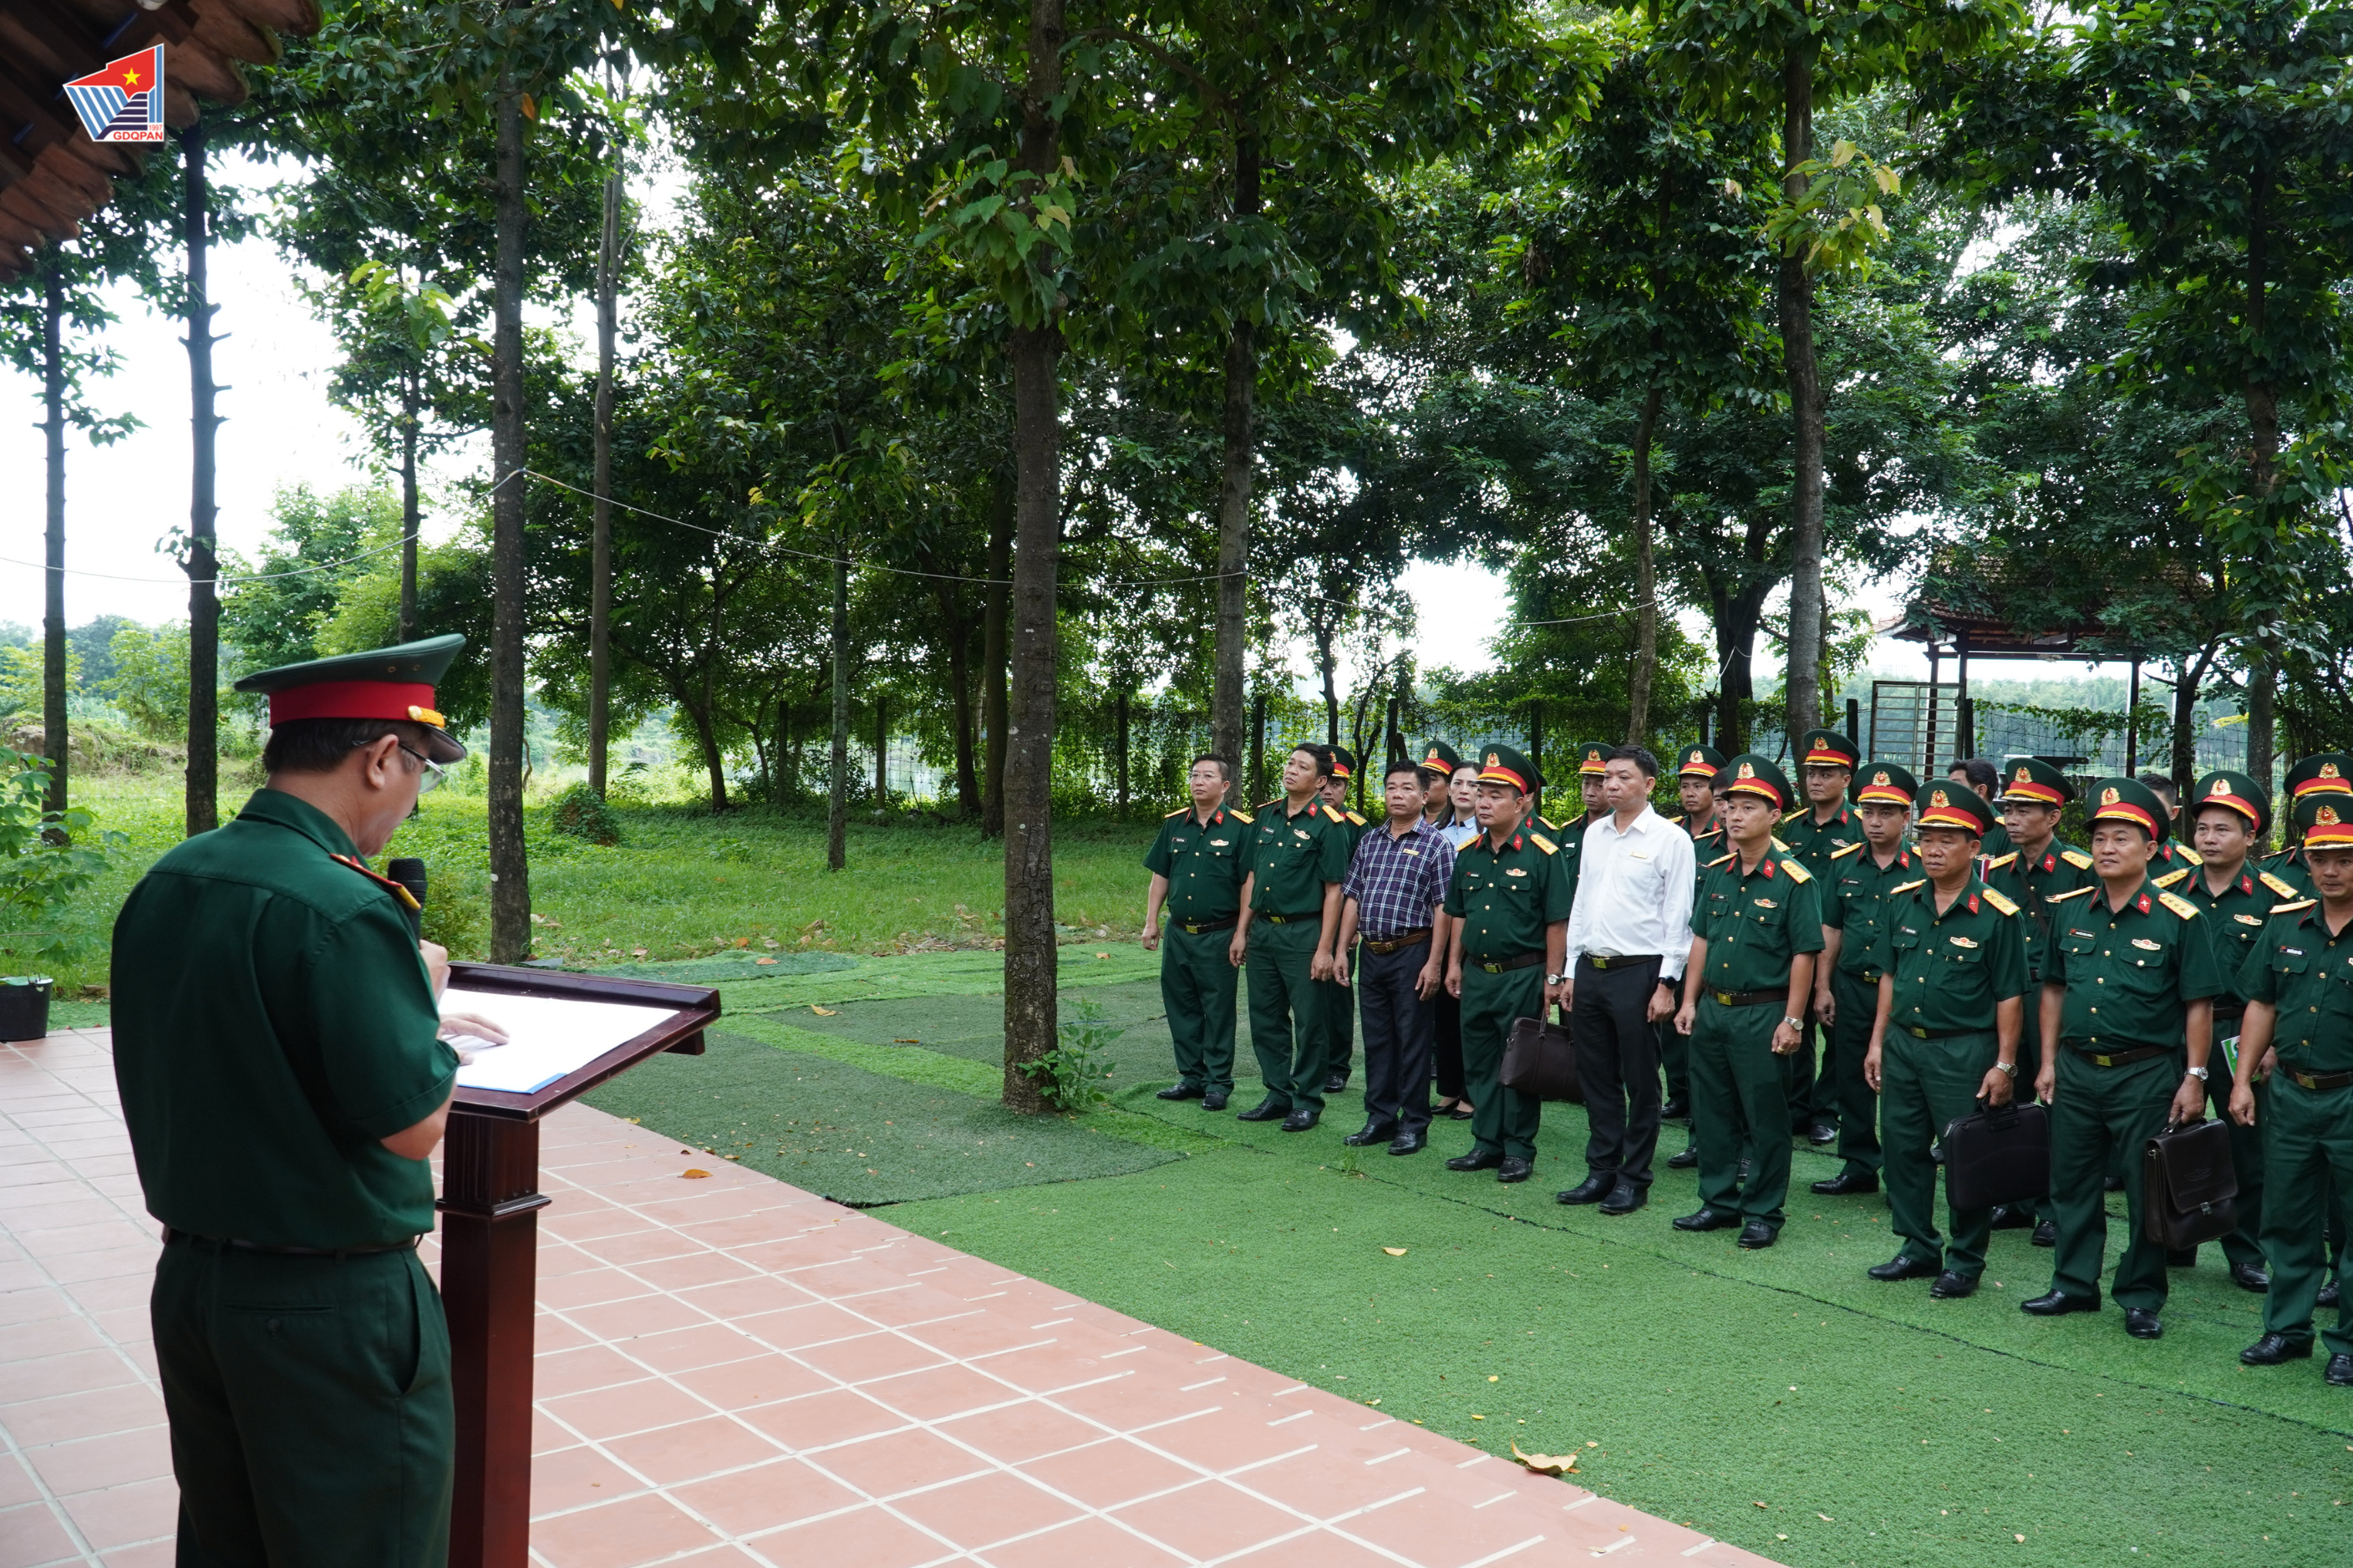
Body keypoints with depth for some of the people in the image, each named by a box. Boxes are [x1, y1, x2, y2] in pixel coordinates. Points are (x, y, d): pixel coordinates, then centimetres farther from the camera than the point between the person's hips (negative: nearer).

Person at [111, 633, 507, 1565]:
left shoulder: (163, 887, 1)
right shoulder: (346, 910, -25)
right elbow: (413, 1124, -21)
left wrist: (406, 1020, 14)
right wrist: (422, 996, -5)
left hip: (188, 1277, 8)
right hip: (334, 1310, -8)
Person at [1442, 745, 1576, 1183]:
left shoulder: (1543, 854, -11)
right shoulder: (1469, 852, 8)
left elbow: (1557, 921, -11)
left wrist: (1552, 977, -13)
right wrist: (1454, 963, 12)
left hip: (1523, 976, -6)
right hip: (1477, 974, 6)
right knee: (1479, 1063, 12)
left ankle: (1519, 1150, 15)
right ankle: (1487, 1143, 23)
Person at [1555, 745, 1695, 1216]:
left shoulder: (1670, 838, -6)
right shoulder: (1594, 834, 11)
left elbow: (1678, 916, -8)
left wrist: (1667, 983, -12)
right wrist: (1570, 972, 13)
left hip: (1638, 972, -6)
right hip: (1590, 969, 6)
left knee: (1641, 1083, 3)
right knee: (1596, 1078, 12)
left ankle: (1634, 1178, 14)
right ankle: (1601, 1171, 23)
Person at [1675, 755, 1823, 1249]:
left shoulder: (1794, 880, -11)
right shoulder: (1718, 873, 8)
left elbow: (1803, 955, -12)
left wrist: (1792, 1021, -14)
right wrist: (1689, 1001, 10)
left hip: (1762, 1013, -6)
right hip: (1712, 1009, 6)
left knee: (1765, 1119, 4)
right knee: (1711, 1111, 13)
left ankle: (1763, 1213, 16)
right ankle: (1719, 1202, 26)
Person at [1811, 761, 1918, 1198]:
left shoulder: (1922, 869, -6)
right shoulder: (1843, 863, 7)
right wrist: (1822, 987, 6)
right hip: (1850, 988, 4)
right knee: (1852, 1081, 11)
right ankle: (1859, 1166, 23)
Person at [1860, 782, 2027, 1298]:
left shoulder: (1996, 915, -10)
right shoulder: (1901, 901, 4)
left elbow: (2009, 997, -7)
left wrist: (2004, 1064, -9)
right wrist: (1878, 1042, 9)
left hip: (1964, 1051, -5)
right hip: (1902, 1043, 5)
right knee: (1903, 1148, 12)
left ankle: (1965, 1262, 18)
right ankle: (1919, 1249, 27)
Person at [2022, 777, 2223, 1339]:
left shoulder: (2179, 919, -7)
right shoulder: (2069, 910, 5)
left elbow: (2199, 1005, -5)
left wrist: (2194, 1077, -8)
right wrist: (2049, 1061, 8)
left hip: (2147, 1075, -4)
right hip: (2076, 1069, 4)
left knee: (2146, 1189, 5)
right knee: (2072, 1183, 13)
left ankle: (2141, 1298, 19)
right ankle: (2074, 1284, 26)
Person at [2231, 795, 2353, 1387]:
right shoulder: (2286, 923, 6)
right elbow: (2261, 1004, 11)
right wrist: (2244, 1080, 8)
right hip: (2287, 1092, 5)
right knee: (2287, 1218, 13)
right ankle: (2287, 1328, 26)